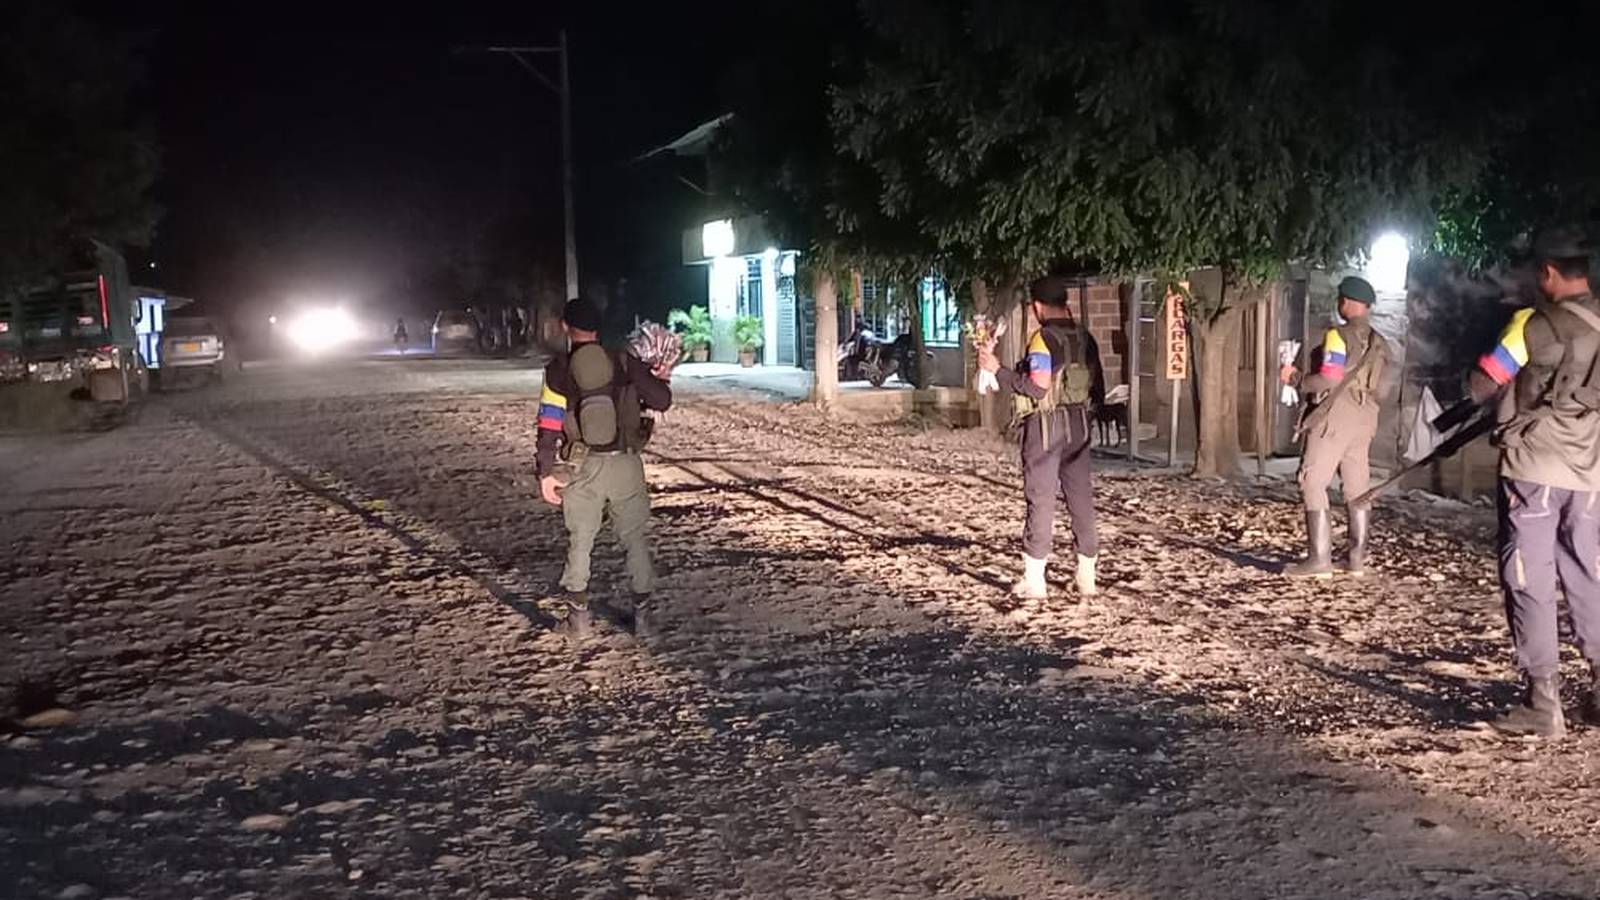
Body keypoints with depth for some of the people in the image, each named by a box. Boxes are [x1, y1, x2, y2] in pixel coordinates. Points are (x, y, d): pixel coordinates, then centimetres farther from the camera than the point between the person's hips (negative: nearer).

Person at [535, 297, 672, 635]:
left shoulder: (559, 370, -6)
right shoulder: (624, 362, -4)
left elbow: (549, 426, -8)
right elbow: (661, 401, -3)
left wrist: (546, 473, -1)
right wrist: (661, 380, 19)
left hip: (585, 468, -1)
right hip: (626, 464, 1)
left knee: (580, 541, 12)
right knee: (635, 538, 11)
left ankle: (579, 613, 13)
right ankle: (641, 609, 14)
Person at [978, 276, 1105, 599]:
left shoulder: (1044, 338, -13)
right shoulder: (1085, 338, 8)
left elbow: (1039, 388, -20)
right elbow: (1098, 389, 10)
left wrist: (998, 370, -14)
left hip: (1046, 425, -6)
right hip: (1079, 425, 6)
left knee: (1040, 499, -2)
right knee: (1081, 497, 10)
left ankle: (1034, 580, 1)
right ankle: (1087, 576, 14)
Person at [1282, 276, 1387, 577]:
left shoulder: (1339, 336, -11)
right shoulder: (1379, 344, 12)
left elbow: (1327, 380, -18)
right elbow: (1377, 387, 13)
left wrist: (1295, 379, -4)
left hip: (1334, 418, -8)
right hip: (1364, 420, 8)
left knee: (1313, 484, -6)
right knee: (1358, 488, 12)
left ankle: (1319, 558, -12)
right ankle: (1357, 557, 15)